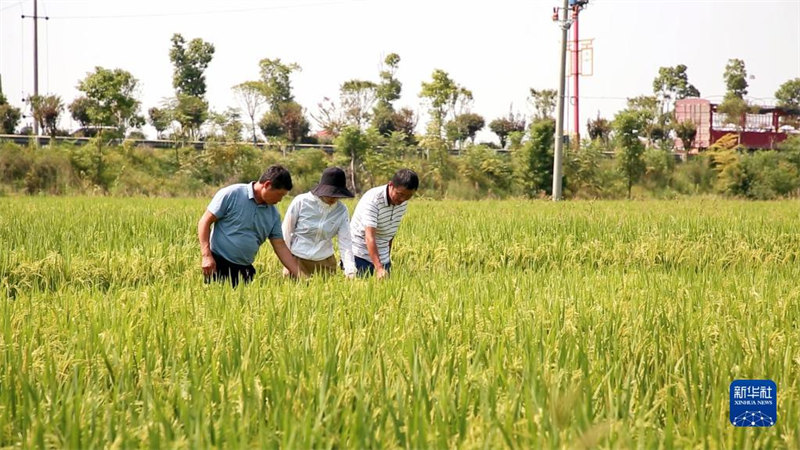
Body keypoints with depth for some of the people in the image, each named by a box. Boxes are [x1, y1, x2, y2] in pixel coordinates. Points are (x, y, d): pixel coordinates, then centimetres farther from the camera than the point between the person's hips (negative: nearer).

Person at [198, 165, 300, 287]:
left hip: (245, 270, 6)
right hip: (219, 264, -6)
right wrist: (206, 256, -16)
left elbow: (281, 247, 11)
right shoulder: (231, 194, -9)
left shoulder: (273, 214, 8)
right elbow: (205, 222, -8)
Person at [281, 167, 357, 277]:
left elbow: (345, 243, -9)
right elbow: (286, 232, -3)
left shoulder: (341, 211, -6)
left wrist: (350, 271, -21)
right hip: (297, 260, -2)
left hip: (325, 263, 2)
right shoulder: (301, 202, -12)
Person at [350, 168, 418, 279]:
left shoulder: (403, 201, -1)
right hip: (360, 256, -6)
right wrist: (379, 268, -40)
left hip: (382, 258, 6)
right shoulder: (373, 200, -24)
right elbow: (369, 237, -31)